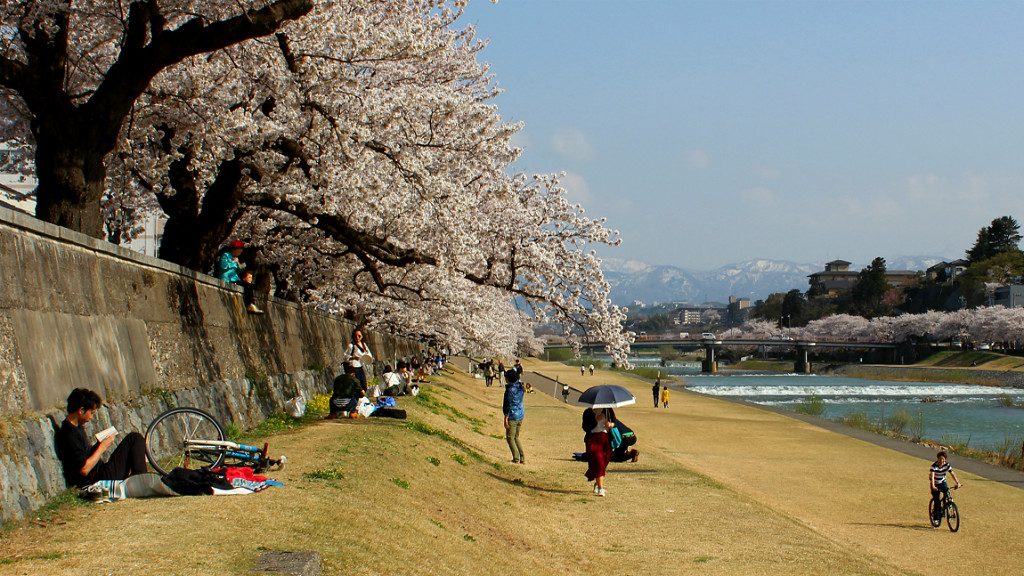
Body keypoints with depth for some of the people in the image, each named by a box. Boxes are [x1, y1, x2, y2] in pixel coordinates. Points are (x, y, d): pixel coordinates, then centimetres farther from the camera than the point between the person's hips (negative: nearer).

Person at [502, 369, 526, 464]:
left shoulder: (510, 389, -19)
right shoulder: (520, 386, 3)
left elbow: (509, 405, -19)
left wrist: (506, 418, -16)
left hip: (513, 416, -8)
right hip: (521, 415, 8)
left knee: (510, 438, 3)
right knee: (516, 437, 18)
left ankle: (516, 459, -1)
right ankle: (522, 458, 13)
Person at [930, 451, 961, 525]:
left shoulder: (947, 465, -13)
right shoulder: (934, 465, -24)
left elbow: (953, 474, -17)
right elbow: (932, 476, -36)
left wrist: (957, 483, -31)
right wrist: (933, 486, -50)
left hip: (942, 482, 3)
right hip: (935, 484, -3)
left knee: (947, 493, -26)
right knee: (936, 501, -8)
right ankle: (936, 518, 3)